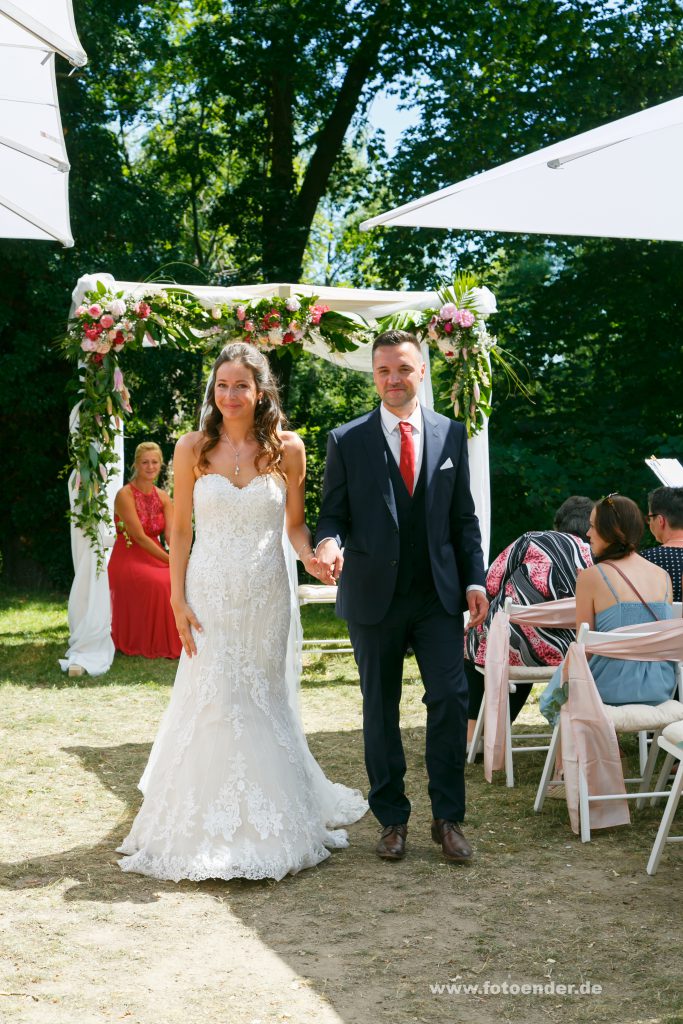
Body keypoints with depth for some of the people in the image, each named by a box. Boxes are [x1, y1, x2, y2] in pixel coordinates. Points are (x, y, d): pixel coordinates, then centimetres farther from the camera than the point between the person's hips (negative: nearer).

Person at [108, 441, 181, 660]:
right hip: (129, 559, -6)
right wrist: (170, 561, -25)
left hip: (155, 558, 6)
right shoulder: (125, 495, -11)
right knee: (159, 583, -33)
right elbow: (139, 537, -19)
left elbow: (172, 535, -4)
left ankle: (180, 640, -10)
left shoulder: (163, 498, 9)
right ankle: (156, 645, -18)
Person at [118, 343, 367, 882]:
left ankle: (270, 823, 23)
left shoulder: (287, 449, -1)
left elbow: (295, 523, 7)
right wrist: (179, 600, -3)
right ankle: (208, 829, 14)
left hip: (266, 595, 0)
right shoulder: (193, 449, -1)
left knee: (261, 699, 8)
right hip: (210, 594, 0)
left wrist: (310, 554, -14)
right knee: (210, 700, 1)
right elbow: (181, 530, 2)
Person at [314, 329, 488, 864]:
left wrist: (475, 580, 2)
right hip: (374, 596, -1)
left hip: (439, 594, 1)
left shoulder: (451, 434, 7)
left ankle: (448, 817, 9)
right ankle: (393, 819, 21)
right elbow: (333, 514, 1)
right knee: (380, 709, 8)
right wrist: (329, 543, -22)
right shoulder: (347, 440, 0)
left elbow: (464, 516, 9)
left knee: (451, 697, -6)